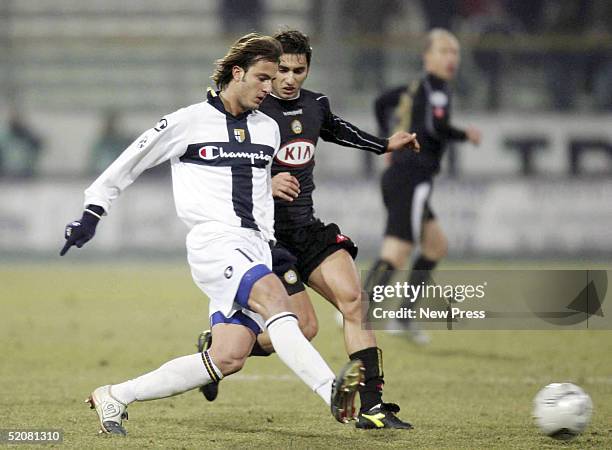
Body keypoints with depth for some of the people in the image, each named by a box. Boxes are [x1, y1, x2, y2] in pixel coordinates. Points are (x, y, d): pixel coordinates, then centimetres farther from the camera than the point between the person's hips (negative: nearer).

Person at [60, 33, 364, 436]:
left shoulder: (269, 129, 17)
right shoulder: (190, 122, 0)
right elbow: (132, 162, 9)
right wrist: (93, 213, 11)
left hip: (254, 251, 6)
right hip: (214, 241, -6)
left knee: (229, 359, -7)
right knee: (274, 297, -32)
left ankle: (116, 397, 6)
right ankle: (332, 391, -49)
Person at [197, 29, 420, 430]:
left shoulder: (316, 104, 7)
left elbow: (335, 129, 32)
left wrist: (385, 145, 33)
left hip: (306, 227, 7)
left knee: (354, 300, -8)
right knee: (303, 327, -11)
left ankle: (372, 407, -6)